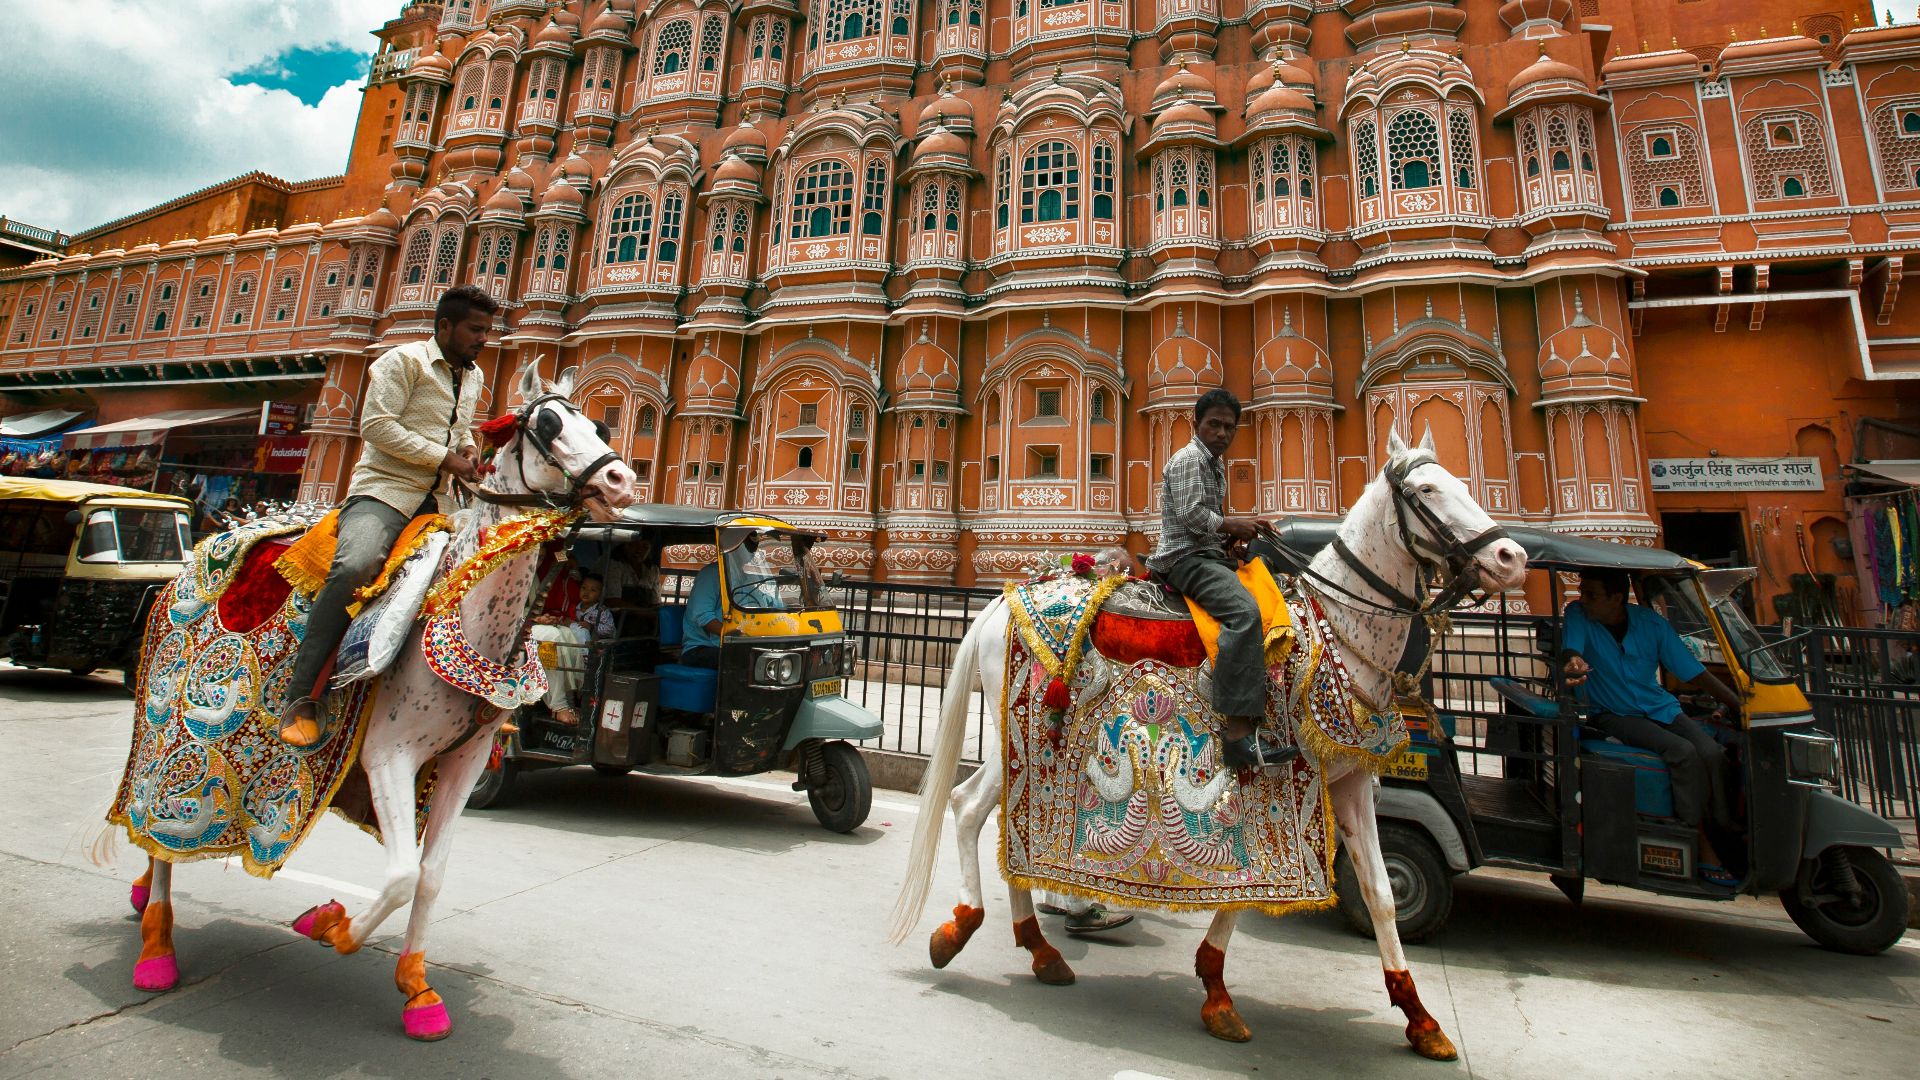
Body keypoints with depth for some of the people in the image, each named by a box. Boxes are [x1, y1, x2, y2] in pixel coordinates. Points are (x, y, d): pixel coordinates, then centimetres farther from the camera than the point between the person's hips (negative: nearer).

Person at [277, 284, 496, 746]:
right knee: (354, 567, -32)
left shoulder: (472, 377, 20)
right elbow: (376, 425, -12)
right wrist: (444, 457, -15)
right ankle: (300, 697, -22)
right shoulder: (404, 360, -2)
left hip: (440, 498, 7)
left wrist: (468, 449, 9)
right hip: (385, 488, -7)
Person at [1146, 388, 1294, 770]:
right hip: (1186, 557, -11)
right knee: (1244, 610, -33)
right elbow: (1192, 514, -18)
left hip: (1211, 554, 11)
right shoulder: (1189, 458, -6)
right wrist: (1233, 525, -5)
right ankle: (1238, 731, -41)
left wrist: (1233, 530, 13)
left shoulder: (1216, 466, 25)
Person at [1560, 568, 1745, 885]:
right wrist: (1573, 663, -51)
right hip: (1613, 715, -3)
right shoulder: (1578, 615, -11)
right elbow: (1570, 651, -27)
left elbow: (1694, 673, 2)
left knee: (1713, 753, -21)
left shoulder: (1651, 622, -4)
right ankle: (1702, 846, -14)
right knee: (1684, 752, -24)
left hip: (1661, 707, 3)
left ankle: (1728, 833, -6)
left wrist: (1739, 704, -8)